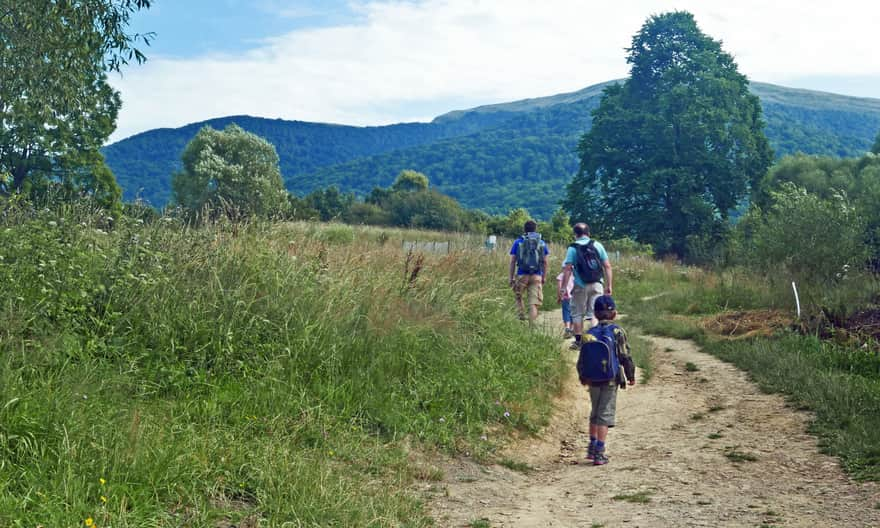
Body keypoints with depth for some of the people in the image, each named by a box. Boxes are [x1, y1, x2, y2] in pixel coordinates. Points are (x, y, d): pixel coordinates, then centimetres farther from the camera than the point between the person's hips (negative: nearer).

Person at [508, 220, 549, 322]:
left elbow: (512, 261, 0)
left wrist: (511, 278, 6)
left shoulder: (517, 242, 1)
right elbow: (545, 262, 7)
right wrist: (543, 277, 17)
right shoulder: (542, 243, 6)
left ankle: (521, 318, 10)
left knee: (519, 297, 22)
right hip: (536, 276, 1)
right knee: (533, 303, 1)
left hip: (522, 275, -1)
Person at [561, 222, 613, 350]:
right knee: (595, 313, 5)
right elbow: (607, 266, 2)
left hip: (580, 286, -2)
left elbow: (567, 269, -10)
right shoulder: (598, 245, 4)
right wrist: (609, 286, 7)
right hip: (597, 284, 2)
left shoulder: (573, 248, -4)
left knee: (577, 314, 11)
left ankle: (578, 342, 13)